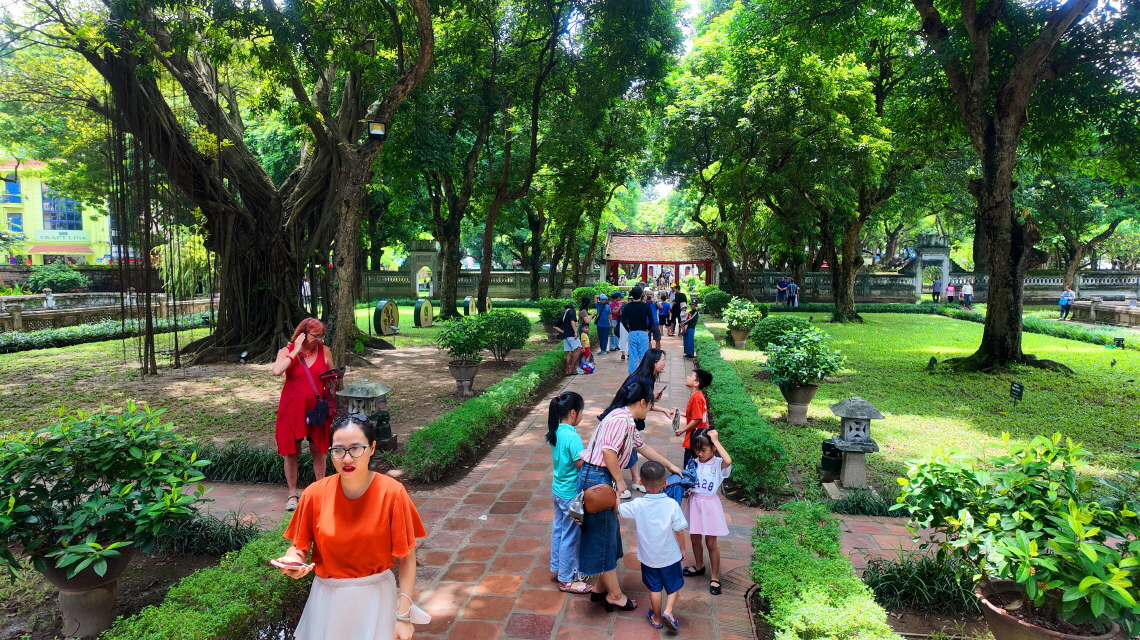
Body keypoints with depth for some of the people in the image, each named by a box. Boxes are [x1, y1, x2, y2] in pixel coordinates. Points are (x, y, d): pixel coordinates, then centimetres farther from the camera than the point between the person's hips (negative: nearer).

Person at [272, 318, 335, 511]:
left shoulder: (325, 351, 1)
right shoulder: (286, 352, -4)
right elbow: (276, 371, -25)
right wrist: (296, 351, -19)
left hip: (317, 408, 1)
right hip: (292, 408, -1)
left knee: (318, 450, 9)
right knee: (291, 452, 6)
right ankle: (293, 493, 18)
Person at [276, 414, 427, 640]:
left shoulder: (392, 493, -17)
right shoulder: (315, 494, -11)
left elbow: (407, 557, -10)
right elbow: (299, 547, 1)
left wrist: (403, 617, -12)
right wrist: (293, 562, -22)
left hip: (376, 597, -1)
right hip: (328, 597, 2)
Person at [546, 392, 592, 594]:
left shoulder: (555, 432, -4)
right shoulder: (573, 437, -27)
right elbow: (582, 466, -23)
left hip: (557, 490, 9)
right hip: (571, 495, -9)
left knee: (558, 529, 23)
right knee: (570, 537, 6)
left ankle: (557, 566, 40)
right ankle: (566, 580, 20)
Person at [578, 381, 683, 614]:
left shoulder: (627, 422, 16)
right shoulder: (621, 418, -16)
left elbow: (643, 447, 30)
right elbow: (608, 450, -26)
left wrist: (670, 465, 38)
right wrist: (620, 481, -14)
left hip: (602, 480, 10)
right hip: (597, 479, -10)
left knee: (608, 534, 19)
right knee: (603, 537, 3)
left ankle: (600, 587, 32)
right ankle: (615, 595, 16)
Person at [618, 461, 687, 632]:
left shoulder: (637, 505, -18)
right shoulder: (671, 504, -20)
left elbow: (616, 508, -5)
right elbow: (679, 531, -12)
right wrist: (682, 550, 4)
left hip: (648, 557, 1)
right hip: (670, 556, -1)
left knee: (655, 588, 19)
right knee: (673, 586, 20)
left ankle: (657, 618, 32)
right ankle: (668, 611, 3)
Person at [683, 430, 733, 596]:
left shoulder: (718, 464, -13)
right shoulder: (693, 464, 1)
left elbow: (728, 460, -37)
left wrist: (716, 440, -29)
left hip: (709, 505, -4)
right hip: (694, 503, 5)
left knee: (711, 543, 5)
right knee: (694, 539, 18)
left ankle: (715, 577, 20)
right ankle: (699, 566, 41)